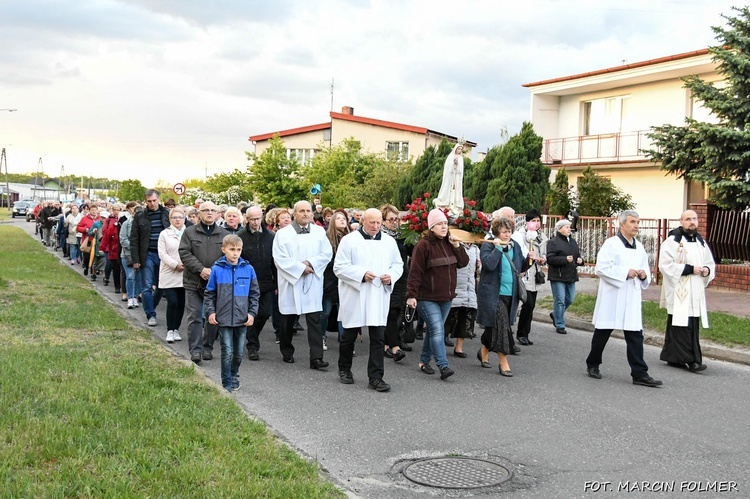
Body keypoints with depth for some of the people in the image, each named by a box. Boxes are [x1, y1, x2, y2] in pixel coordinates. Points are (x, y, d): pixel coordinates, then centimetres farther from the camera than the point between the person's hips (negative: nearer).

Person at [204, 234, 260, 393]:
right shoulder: (217, 269, -4)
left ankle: (234, 376, 35)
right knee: (227, 352, -3)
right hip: (223, 318, -2)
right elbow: (209, 293, 5)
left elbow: (254, 293, 7)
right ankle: (227, 384, 7)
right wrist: (210, 312, -3)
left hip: (242, 319, 2)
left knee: (239, 353, 12)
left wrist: (252, 313, 0)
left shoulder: (248, 269, 0)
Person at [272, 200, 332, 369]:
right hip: (290, 282, -1)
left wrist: (310, 264, -12)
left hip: (313, 283, 1)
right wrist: (300, 268, -12)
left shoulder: (319, 232, 7)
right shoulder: (283, 234, -1)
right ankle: (287, 353, 29)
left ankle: (316, 358, -8)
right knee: (288, 320, 11)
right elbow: (279, 258, -8)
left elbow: (327, 254, 3)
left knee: (314, 320, -6)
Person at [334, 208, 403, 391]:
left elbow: (398, 264, 15)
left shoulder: (389, 242, 7)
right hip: (354, 296, -2)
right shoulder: (349, 240, -5)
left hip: (379, 296, 2)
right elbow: (339, 267, -8)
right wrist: (361, 274, -19)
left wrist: (391, 275, -7)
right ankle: (344, 369, 32)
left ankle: (375, 378, 2)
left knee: (378, 338, -3)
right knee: (349, 336, 11)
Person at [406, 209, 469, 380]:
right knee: (437, 330, -14)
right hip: (427, 298, -7)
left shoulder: (449, 243, 10)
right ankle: (443, 366, -16)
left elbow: (464, 262, 8)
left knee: (434, 331, 14)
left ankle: (424, 362, 25)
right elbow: (415, 271, -15)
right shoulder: (423, 245, -12)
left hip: (446, 297, 7)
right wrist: (411, 295, -19)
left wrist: (457, 246, -5)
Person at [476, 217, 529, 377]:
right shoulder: (488, 246, -7)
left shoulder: (515, 246, 12)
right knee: (501, 327, -10)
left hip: (510, 294, 6)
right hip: (493, 294, -6)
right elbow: (488, 264, -23)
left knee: (494, 327, 14)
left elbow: (520, 268, 17)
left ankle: (484, 351, 36)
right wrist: (498, 247, -20)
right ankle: (504, 362, -3)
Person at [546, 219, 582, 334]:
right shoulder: (553, 242, -8)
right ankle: (560, 326, 3)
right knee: (560, 301, -5)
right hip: (558, 276, -7)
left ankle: (555, 314, 35)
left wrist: (580, 260, 3)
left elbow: (578, 255, 26)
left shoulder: (573, 242, 15)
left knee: (570, 299, 12)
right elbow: (550, 259, -17)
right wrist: (565, 259, -24)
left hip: (571, 276, 7)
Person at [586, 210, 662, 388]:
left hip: (632, 299, 5)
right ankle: (592, 365, 26)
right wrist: (625, 272, -18)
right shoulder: (611, 244, -8)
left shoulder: (639, 247, 12)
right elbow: (601, 268, -18)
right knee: (602, 333, 8)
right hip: (612, 297, -5)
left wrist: (644, 274, -2)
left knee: (636, 336, -1)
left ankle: (639, 374, 0)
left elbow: (646, 269, 21)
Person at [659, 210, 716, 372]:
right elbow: (665, 265, -15)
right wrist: (689, 269, -18)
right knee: (683, 326, -10)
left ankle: (672, 357, 16)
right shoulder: (672, 241, -6)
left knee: (692, 326, 8)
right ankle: (691, 359, -7)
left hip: (695, 293, 7)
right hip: (678, 293, -7)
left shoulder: (701, 242, 16)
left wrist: (707, 270, 1)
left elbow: (710, 263, 25)